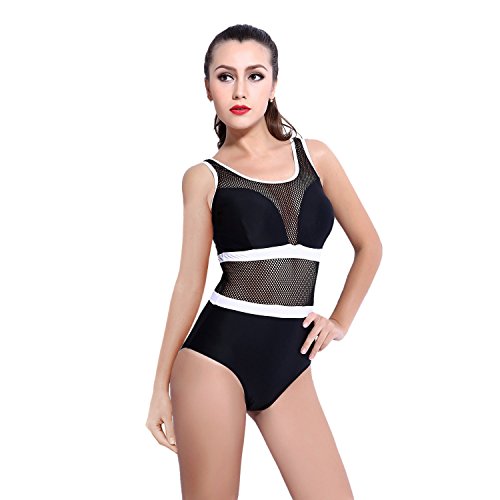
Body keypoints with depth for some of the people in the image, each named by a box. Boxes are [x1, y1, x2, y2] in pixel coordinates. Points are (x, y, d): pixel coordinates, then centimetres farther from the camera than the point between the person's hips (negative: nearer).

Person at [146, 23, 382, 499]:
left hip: (290, 361, 3)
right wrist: (160, 386, 4)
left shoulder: (315, 156, 9)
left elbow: (369, 245, 18)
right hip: (217, 352, -2)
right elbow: (190, 282, 4)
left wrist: (339, 322, 12)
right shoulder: (204, 178, 3)